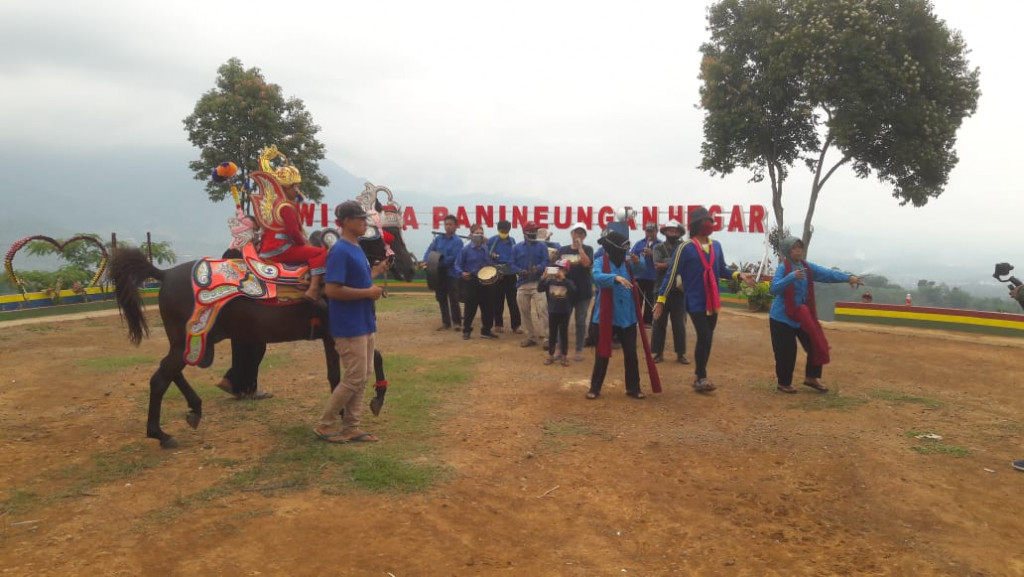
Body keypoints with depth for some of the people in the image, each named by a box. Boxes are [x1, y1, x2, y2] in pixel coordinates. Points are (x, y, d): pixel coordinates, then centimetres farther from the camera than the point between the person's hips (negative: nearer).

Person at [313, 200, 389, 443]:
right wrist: (368, 292, -18)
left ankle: (350, 428, 20)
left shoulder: (357, 249, 13)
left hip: (365, 324, 10)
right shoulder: (340, 251, -17)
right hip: (349, 327, -10)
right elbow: (333, 290, -24)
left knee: (364, 376, 12)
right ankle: (325, 425, 10)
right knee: (355, 378, -5)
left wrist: (377, 270, 11)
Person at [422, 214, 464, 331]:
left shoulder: (457, 241, -6)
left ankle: (457, 322, 9)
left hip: (452, 273, -5)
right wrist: (426, 262, -18)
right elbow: (429, 251, 1)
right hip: (439, 273, 5)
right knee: (441, 298, 10)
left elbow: (453, 258, -15)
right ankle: (445, 322, 20)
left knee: (453, 299, -1)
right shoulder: (438, 238, 9)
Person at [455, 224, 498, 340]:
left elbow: (490, 265, 15)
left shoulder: (486, 249, 7)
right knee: (470, 307, 0)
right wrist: (462, 273, -25)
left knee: (488, 306, 7)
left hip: (485, 282, 5)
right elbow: (457, 265, -6)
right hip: (471, 282, -5)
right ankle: (466, 331, 15)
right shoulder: (465, 250, -7)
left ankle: (486, 330, 20)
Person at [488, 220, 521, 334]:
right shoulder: (492, 241, -3)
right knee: (498, 300, 6)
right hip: (497, 274, -2)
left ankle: (515, 325, 4)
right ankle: (498, 324, 17)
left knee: (512, 300, 1)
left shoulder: (512, 241, 7)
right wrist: (491, 256, -21)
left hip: (510, 274, 2)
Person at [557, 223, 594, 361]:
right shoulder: (562, 250, 7)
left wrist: (579, 247, -16)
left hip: (583, 291, -2)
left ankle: (579, 350, 13)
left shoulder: (587, 249, 1)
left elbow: (586, 263, -18)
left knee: (581, 321, 5)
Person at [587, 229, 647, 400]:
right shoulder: (601, 262, -9)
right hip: (606, 316, -3)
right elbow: (597, 277, -29)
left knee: (631, 353, 8)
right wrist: (616, 277, -45)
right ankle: (595, 387, 20)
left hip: (627, 316, 3)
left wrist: (638, 262, -23)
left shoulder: (628, 261, 3)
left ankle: (633, 387, 22)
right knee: (602, 353, 6)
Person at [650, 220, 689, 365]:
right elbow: (657, 263, -12)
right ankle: (658, 353, 13)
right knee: (659, 323, 4)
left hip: (679, 291, 0)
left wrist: (665, 264, -14)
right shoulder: (658, 248, 5)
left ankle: (680, 354, 14)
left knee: (679, 324, 5)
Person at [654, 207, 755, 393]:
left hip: (712, 302, 6)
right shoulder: (685, 248, -12)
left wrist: (739, 275, -1)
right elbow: (672, 274, -12)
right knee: (704, 338, -9)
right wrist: (661, 299, -15)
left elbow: (722, 270, 16)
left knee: (708, 339, 12)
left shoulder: (716, 246, 6)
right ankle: (701, 378, 7)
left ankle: (700, 376, 24)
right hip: (695, 302, -6)